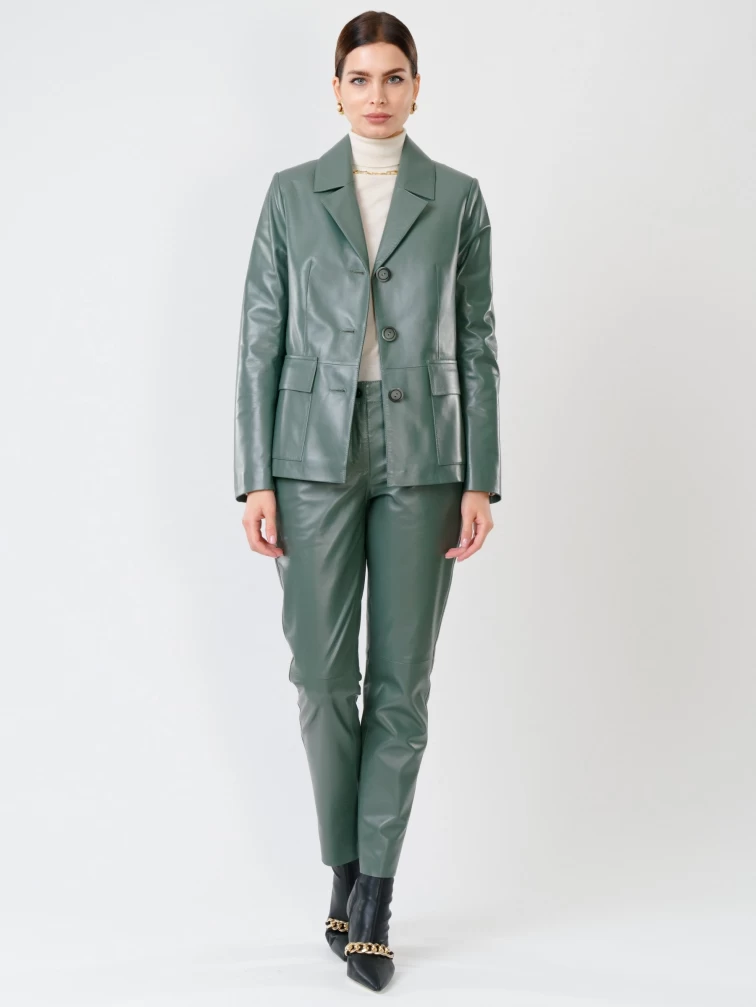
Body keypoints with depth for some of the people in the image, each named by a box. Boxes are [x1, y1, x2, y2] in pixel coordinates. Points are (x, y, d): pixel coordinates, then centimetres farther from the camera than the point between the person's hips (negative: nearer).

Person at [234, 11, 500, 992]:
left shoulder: (456, 198, 6)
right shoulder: (292, 194, 5)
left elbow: (475, 346, 4)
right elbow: (261, 341, 2)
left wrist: (481, 481, -3)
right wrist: (255, 481, -4)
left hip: (421, 459, 0)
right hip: (316, 456, 0)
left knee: (401, 682, 2)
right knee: (322, 674, 1)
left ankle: (373, 902, 13)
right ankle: (346, 869, 23)